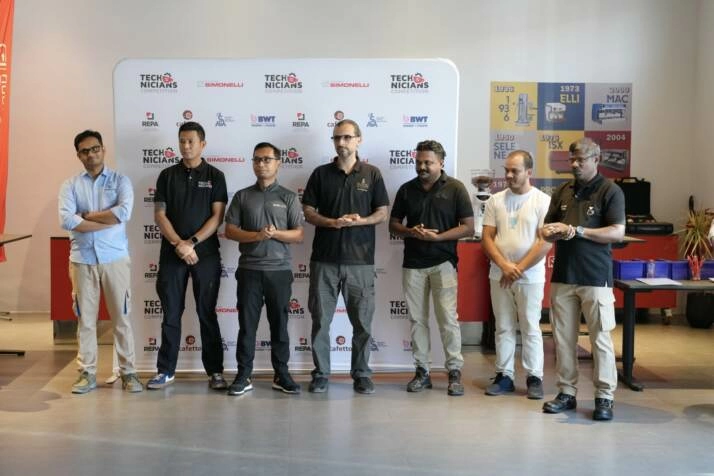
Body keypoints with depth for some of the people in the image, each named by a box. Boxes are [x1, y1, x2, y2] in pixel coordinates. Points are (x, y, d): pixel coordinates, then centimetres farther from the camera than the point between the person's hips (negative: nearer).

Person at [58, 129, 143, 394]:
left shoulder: (120, 180, 2)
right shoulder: (70, 185, 5)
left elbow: (124, 213, -15)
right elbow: (66, 220, -11)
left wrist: (86, 216, -9)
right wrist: (108, 220, -13)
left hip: (115, 258, -1)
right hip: (82, 259, 2)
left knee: (121, 317, 4)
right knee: (85, 319, 7)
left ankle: (128, 372, 13)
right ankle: (87, 373, 18)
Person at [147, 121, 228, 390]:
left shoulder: (215, 176, 3)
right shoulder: (167, 175, 8)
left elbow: (217, 217, -4)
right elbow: (160, 214, 2)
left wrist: (191, 243, -14)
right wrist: (178, 243, -12)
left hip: (206, 254, -1)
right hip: (171, 254, 2)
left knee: (207, 313, 4)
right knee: (171, 313, 6)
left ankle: (215, 371, 11)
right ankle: (165, 370, 15)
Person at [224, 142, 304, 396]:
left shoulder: (288, 197, 6)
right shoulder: (242, 196, 8)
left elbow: (298, 235, 2)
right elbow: (230, 231, 2)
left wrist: (275, 234, -16)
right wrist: (257, 236, -14)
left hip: (280, 270, 0)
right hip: (249, 270, 0)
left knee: (279, 323, 6)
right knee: (247, 323, 3)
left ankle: (281, 374, 16)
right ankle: (243, 376, 10)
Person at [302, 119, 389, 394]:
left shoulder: (372, 174, 5)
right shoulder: (321, 174, 6)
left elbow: (382, 214, 5)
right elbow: (308, 212, 5)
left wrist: (360, 221, -15)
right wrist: (331, 222, -14)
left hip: (360, 260, 0)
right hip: (324, 258, 1)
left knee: (363, 320, 5)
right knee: (321, 319, 5)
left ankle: (361, 374, 18)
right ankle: (321, 373, 16)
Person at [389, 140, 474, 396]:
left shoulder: (455, 188, -2)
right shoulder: (406, 189, 8)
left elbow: (468, 228, -4)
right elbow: (393, 224, 13)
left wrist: (437, 236, -16)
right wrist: (410, 231, -9)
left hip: (443, 262, -3)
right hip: (413, 263, 3)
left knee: (448, 318, -6)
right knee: (417, 319, 7)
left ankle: (454, 372, 3)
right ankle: (422, 371, 16)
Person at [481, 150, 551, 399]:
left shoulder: (542, 201, -6)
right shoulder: (496, 200, 5)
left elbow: (545, 242, -11)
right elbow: (487, 237, 2)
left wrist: (518, 270, -13)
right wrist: (504, 266, -13)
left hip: (530, 277, -3)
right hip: (499, 276, 3)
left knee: (530, 328, 4)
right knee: (503, 328, 10)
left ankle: (534, 378, 14)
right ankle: (504, 376, 18)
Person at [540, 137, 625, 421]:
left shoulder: (610, 191, -2)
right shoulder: (563, 192, 13)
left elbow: (618, 233, -11)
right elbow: (547, 229, 16)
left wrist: (577, 231, -16)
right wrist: (551, 233, -8)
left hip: (596, 277, -5)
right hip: (563, 276, 5)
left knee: (601, 338, 0)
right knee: (563, 337, 7)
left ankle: (604, 397, 9)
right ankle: (567, 392, 17)